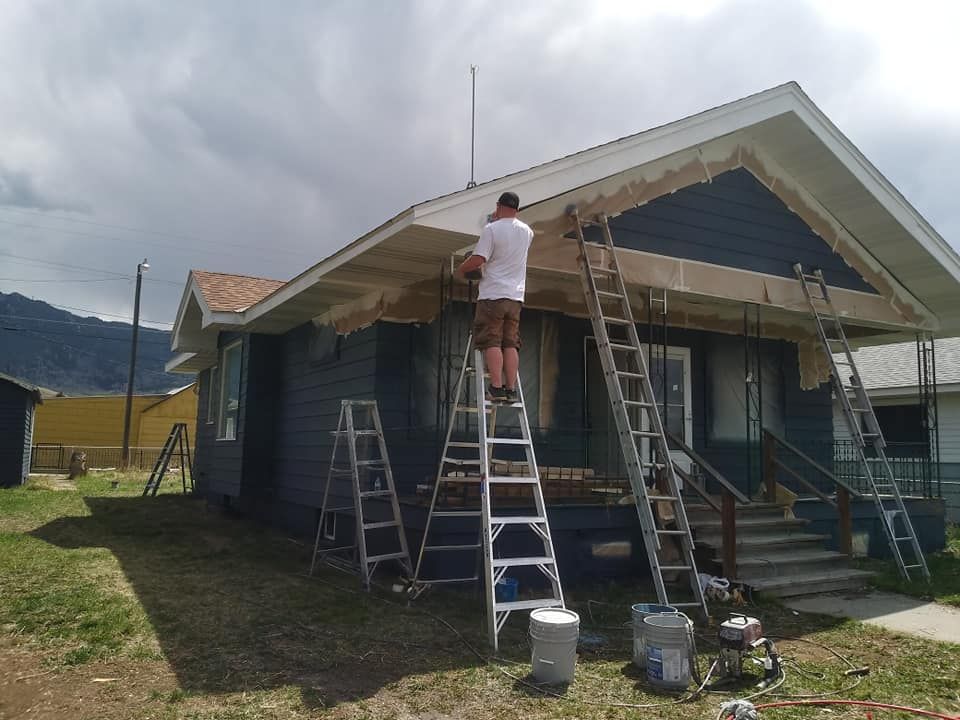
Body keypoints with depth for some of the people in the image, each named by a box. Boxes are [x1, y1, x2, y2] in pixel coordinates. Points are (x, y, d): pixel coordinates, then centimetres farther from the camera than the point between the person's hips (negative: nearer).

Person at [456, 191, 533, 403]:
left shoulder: (491, 229, -8)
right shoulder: (527, 231, 11)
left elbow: (478, 260, -13)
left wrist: (461, 269, 5)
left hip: (492, 295, -5)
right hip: (516, 297, 5)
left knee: (492, 343, -4)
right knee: (510, 344, 6)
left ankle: (496, 387, -9)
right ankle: (511, 389, 3)